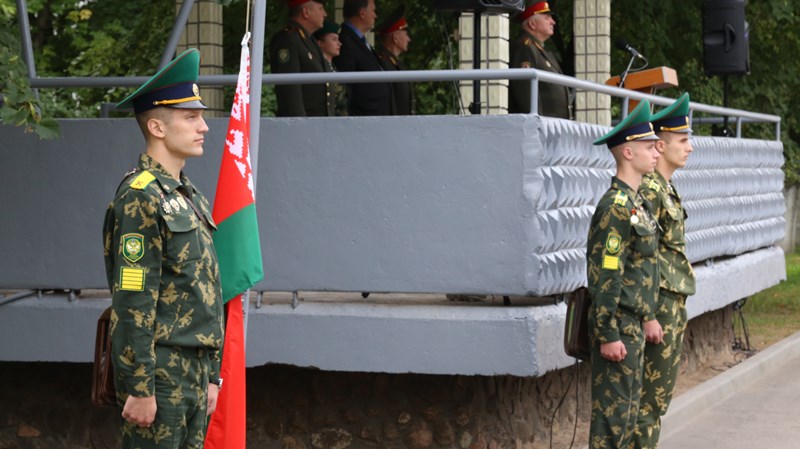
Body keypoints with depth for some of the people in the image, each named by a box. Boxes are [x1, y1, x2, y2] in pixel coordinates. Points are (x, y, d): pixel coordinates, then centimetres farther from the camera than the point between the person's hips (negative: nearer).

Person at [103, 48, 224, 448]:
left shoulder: (189, 197, 16)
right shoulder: (140, 198, -13)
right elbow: (133, 303, -18)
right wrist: (139, 388, -20)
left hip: (193, 370, 9)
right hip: (161, 370, -9)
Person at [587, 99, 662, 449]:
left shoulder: (634, 202, 13)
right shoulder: (615, 206, -18)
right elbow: (604, 275, -21)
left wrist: (648, 317, 22)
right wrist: (609, 336, -22)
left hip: (632, 323, 10)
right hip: (617, 327, -10)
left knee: (629, 406, 15)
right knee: (613, 409, -4)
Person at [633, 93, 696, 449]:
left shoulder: (666, 188, 15)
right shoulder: (647, 190, -17)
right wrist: (649, 316, -22)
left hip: (672, 302, 10)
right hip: (658, 302, -10)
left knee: (661, 392, 14)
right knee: (650, 395, -5)